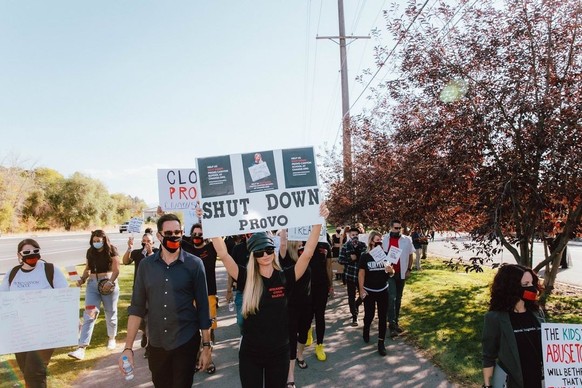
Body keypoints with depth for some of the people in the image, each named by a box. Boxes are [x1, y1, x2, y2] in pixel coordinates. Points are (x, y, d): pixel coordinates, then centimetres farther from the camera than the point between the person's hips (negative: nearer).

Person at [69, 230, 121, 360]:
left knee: (110, 313, 11)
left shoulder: (111, 250, -6)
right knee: (89, 314, -6)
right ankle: (81, 347, -9)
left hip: (108, 284, -3)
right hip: (92, 284, 3)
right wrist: (82, 279, -4)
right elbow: (87, 269, 14)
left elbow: (116, 269, -11)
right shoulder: (90, 252, 8)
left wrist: (110, 282, -25)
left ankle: (112, 338, 33)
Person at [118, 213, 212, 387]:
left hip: (186, 343, -3)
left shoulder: (194, 264, -8)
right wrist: (128, 347, -4)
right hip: (156, 344, 3)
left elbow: (203, 307, -5)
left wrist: (206, 346, -5)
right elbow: (137, 307, 1)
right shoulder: (146, 265, -1)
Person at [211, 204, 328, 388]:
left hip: (279, 351, 0)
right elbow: (223, 254, -15)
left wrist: (318, 222, -25)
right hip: (250, 353, 0)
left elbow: (307, 253, -17)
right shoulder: (247, 278, -8)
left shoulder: (284, 277, -7)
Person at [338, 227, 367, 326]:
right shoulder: (345, 246, -3)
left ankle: (356, 307, 38)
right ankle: (354, 316, 16)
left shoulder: (363, 245, 1)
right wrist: (350, 258, -16)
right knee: (351, 296, 4)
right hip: (350, 274, -1)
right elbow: (340, 260, -4)